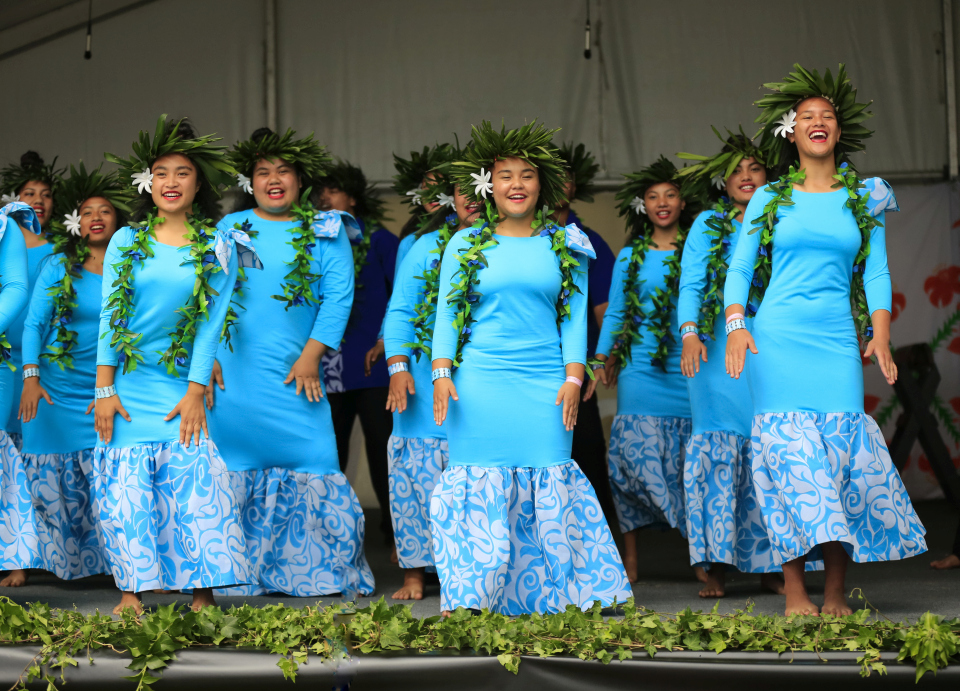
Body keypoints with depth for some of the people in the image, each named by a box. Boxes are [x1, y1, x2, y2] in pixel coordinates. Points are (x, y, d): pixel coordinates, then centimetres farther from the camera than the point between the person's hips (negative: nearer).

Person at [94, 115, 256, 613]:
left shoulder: (217, 250, 3)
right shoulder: (126, 241, 5)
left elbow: (211, 324, -1)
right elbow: (109, 317, 1)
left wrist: (195, 392, -9)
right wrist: (104, 389, -5)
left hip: (181, 385, -1)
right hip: (126, 385, 1)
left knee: (193, 480, -11)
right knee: (125, 486, -4)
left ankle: (202, 595, -8)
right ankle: (132, 591, 1)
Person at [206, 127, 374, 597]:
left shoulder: (324, 233, 7)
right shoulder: (230, 229, 12)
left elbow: (338, 297, 0)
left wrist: (311, 357, -9)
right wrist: (208, 357, -2)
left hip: (294, 375, -1)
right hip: (232, 377, 1)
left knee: (314, 470, -6)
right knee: (230, 472, 1)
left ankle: (327, 575, 3)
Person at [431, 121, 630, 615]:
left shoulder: (564, 247, 11)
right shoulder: (466, 245, 8)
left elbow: (575, 317, 9)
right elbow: (446, 315, 7)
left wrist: (574, 378, -1)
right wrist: (441, 374, -4)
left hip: (544, 387, 1)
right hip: (479, 384, -1)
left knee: (547, 492, -4)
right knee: (480, 488, -4)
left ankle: (554, 601, 2)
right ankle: (462, 606, -2)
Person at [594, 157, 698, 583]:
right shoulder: (630, 256, 14)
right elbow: (615, 313, 16)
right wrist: (603, 356, 8)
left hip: (688, 370, -1)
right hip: (640, 369, 1)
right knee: (634, 452, -6)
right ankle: (629, 562, 0)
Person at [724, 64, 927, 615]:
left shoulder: (863, 199, 12)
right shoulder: (770, 199, 9)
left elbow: (876, 271, 8)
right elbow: (739, 268, 7)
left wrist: (881, 334, -4)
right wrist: (735, 324, -9)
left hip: (838, 342, 1)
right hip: (777, 340, -1)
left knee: (844, 450, -7)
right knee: (790, 453, -7)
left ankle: (836, 595, 0)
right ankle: (796, 595, -5)